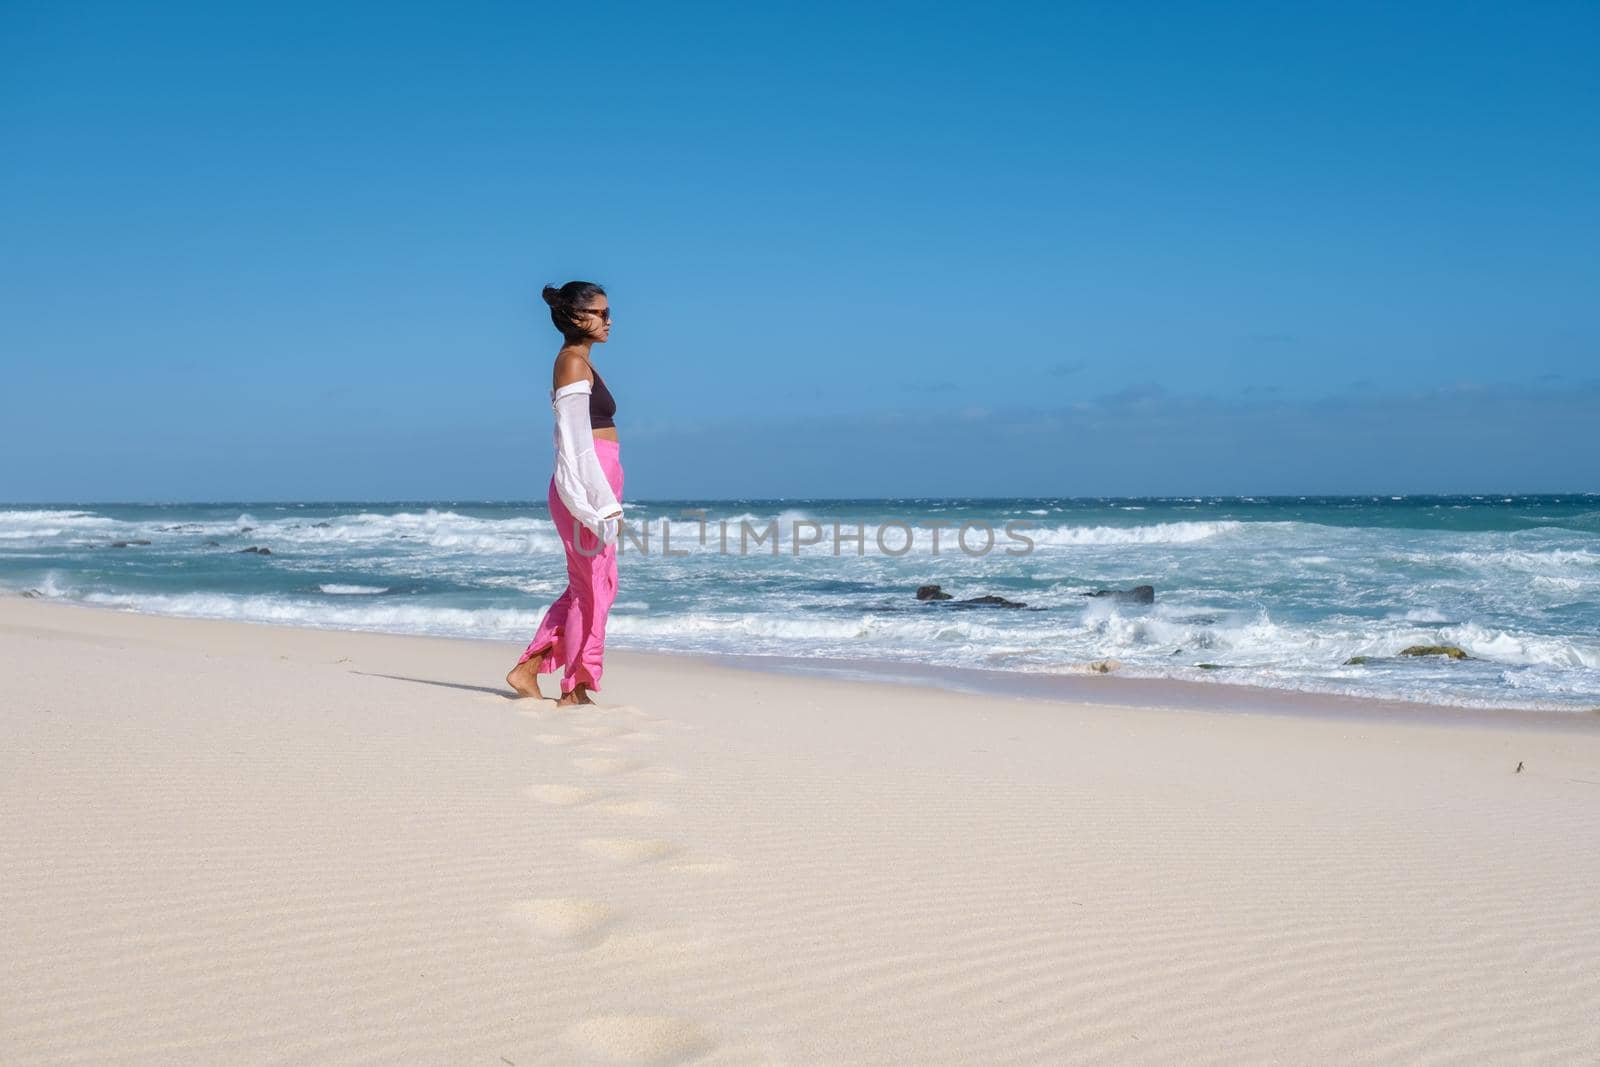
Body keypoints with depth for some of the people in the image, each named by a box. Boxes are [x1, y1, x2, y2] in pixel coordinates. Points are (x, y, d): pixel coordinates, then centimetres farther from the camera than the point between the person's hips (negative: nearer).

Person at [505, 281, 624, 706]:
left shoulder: (576, 362, 19)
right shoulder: (574, 362, -11)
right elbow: (578, 444, -17)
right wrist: (605, 505, -20)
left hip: (590, 486, 10)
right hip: (586, 486, -10)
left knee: (584, 587, 15)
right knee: (593, 588, -2)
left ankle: (527, 669, 19)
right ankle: (574, 690, 7)